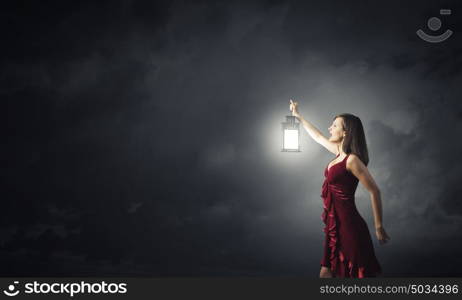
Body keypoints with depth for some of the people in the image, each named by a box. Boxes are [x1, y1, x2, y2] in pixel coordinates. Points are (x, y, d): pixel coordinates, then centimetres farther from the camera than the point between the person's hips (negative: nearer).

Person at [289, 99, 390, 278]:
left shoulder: (352, 160, -15)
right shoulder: (340, 152, 9)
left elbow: (374, 191, -16)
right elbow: (317, 136, 26)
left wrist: (379, 227, -14)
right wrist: (298, 116, 35)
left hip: (348, 226, -9)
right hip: (335, 225, 9)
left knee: (359, 274, -1)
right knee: (326, 273, 12)